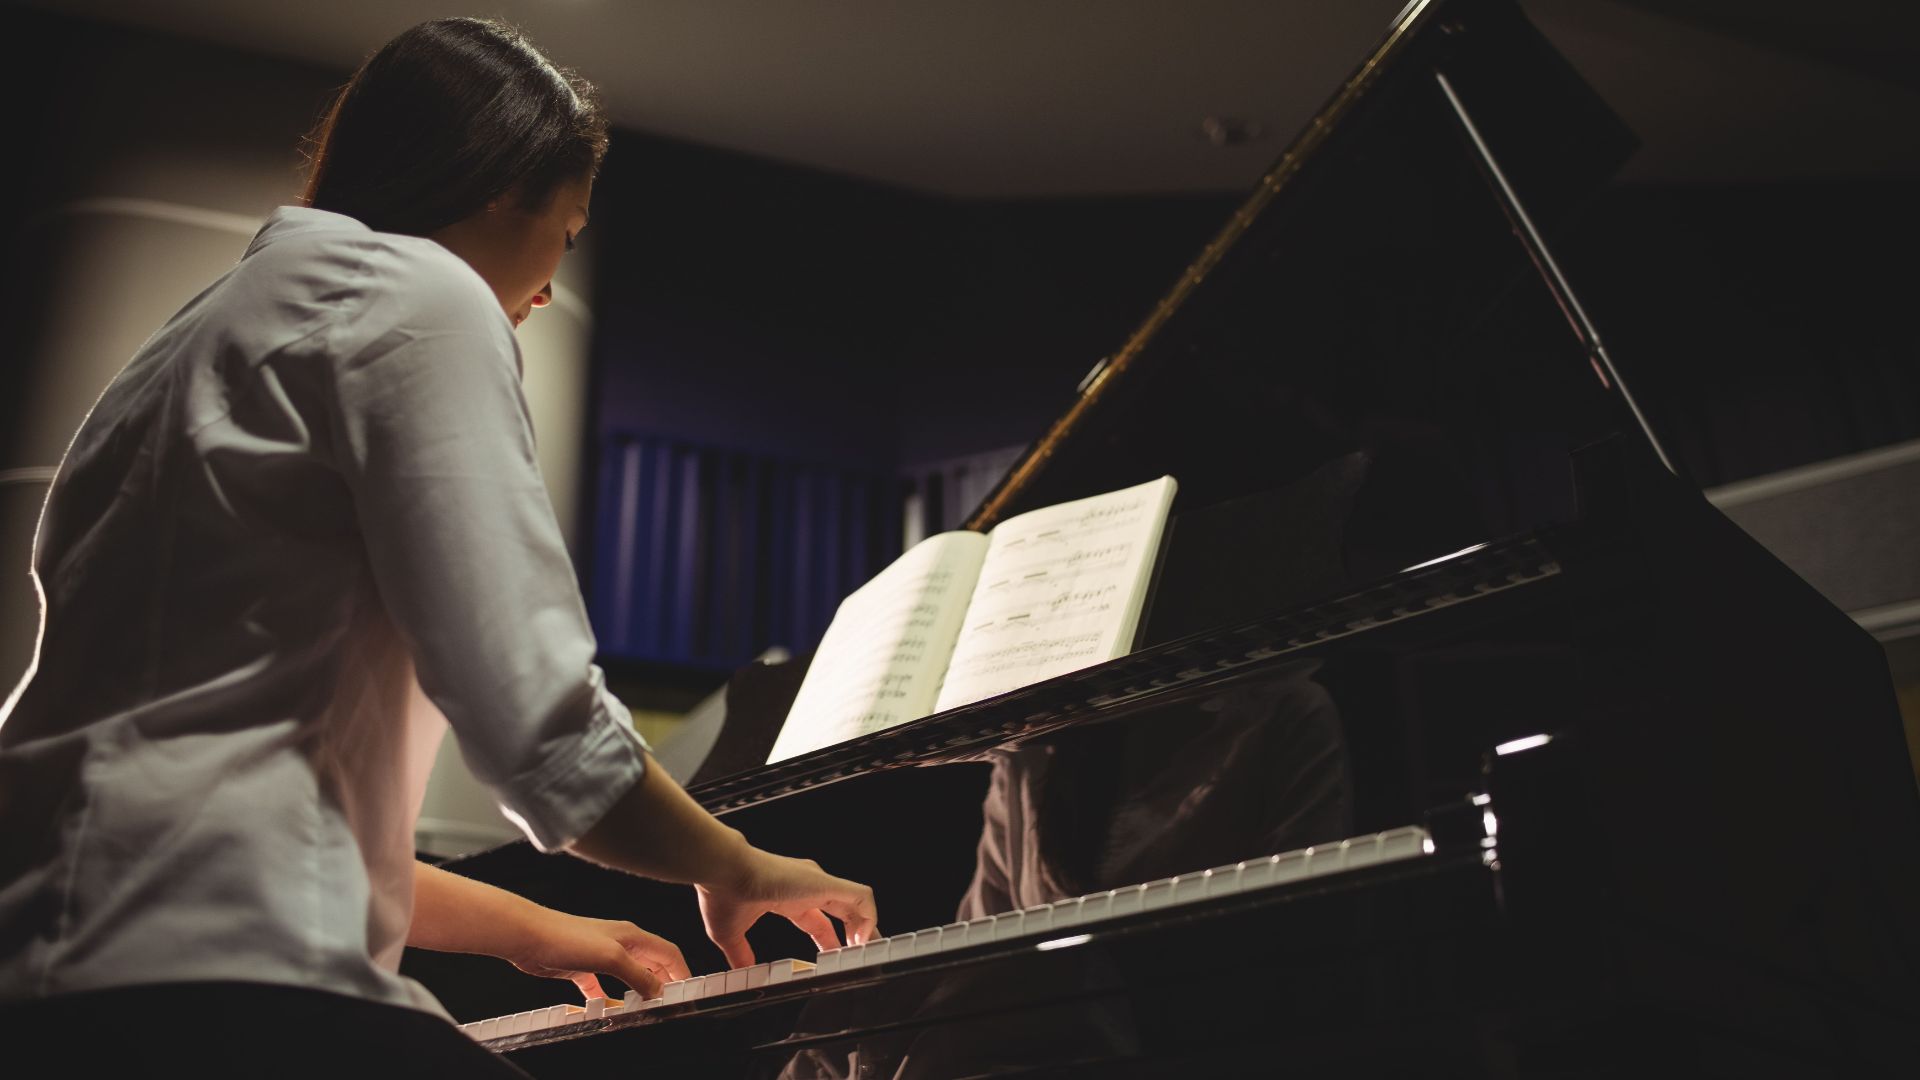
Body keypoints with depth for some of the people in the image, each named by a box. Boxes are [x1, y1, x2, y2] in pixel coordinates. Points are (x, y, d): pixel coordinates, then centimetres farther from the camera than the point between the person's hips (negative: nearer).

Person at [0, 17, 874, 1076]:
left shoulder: (221, 322, 25)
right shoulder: (419, 292, -3)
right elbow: (539, 732, -13)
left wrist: (531, 930, 28)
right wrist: (736, 869, 6)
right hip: (210, 987, -10)